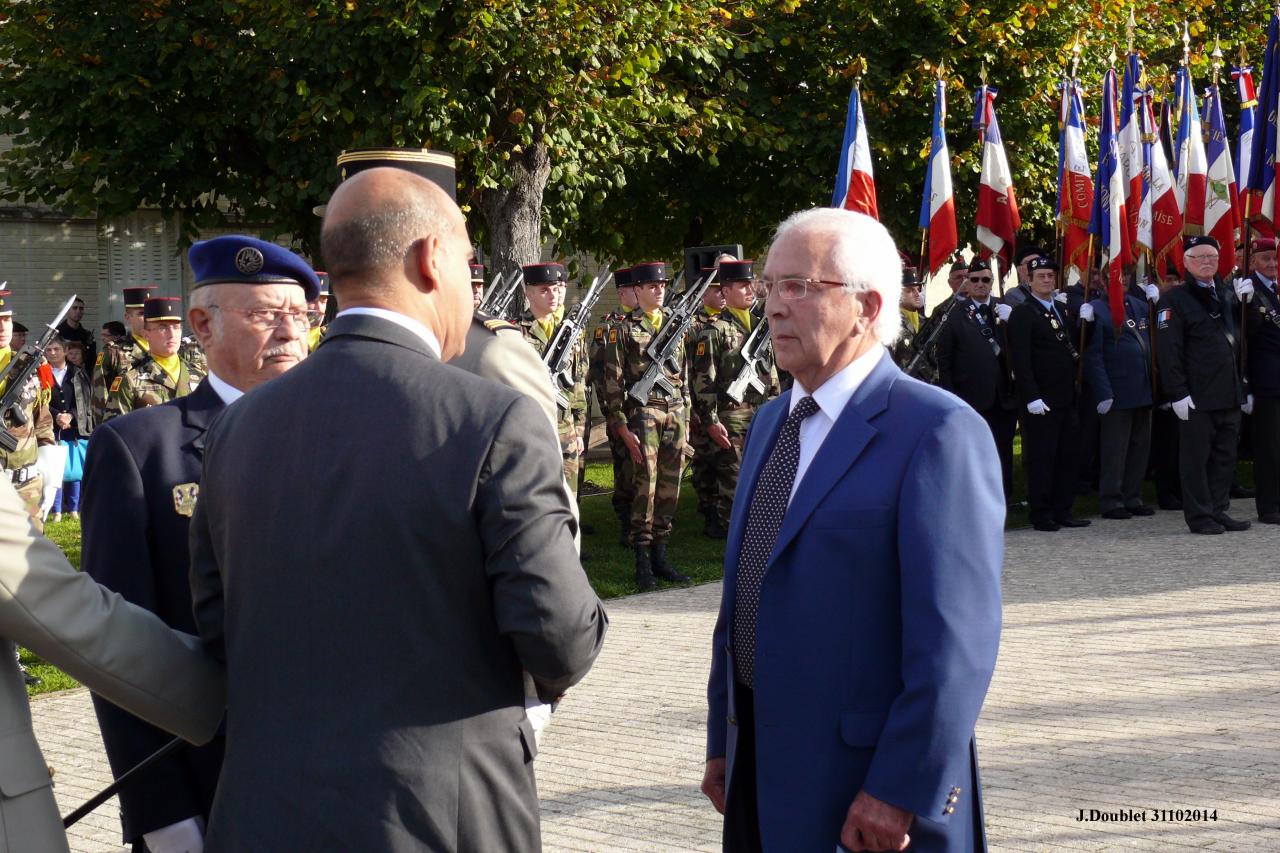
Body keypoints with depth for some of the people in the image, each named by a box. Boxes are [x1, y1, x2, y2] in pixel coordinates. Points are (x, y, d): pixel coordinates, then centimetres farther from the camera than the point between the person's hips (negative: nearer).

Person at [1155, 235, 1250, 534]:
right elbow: (1168, 351, -13)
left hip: (1229, 395, 7)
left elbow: (1237, 344, 21)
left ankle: (1219, 510, 19)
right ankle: (1199, 516, 6)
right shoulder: (1175, 300, -7)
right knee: (1196, 458, 0)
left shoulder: (1228, 296, 15)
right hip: (1197, 397, -7)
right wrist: (1178, 394, -17)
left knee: (1225, 456, 11)